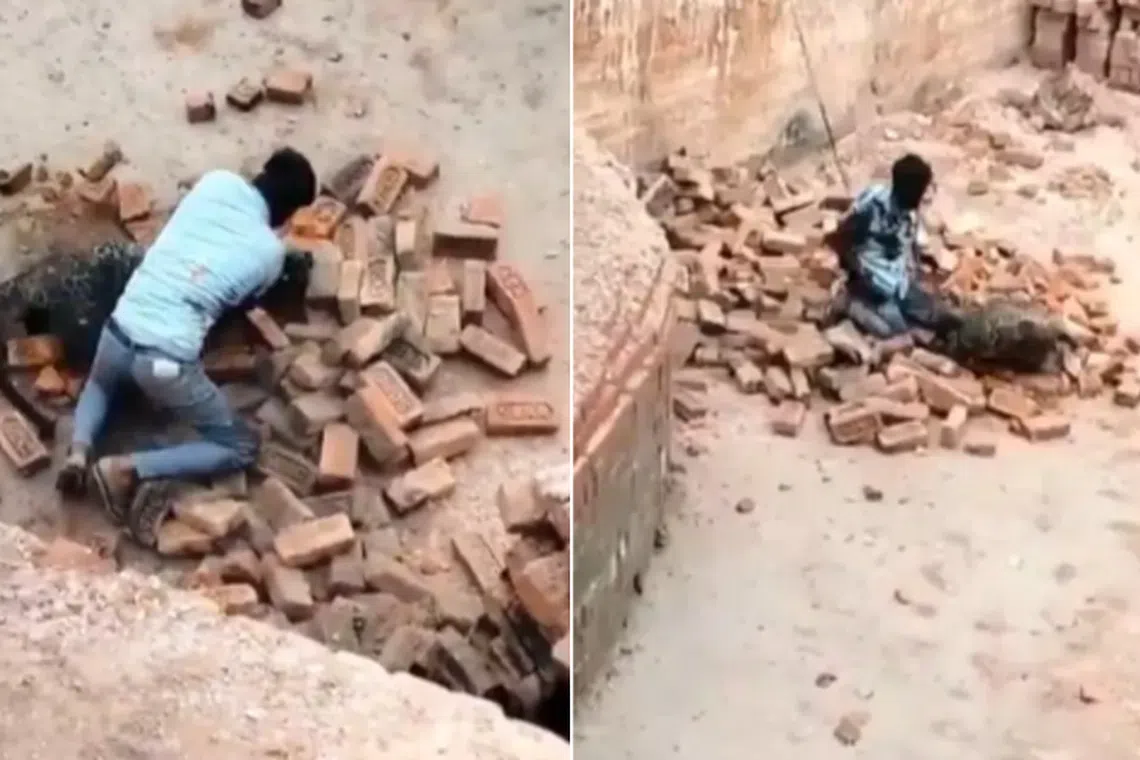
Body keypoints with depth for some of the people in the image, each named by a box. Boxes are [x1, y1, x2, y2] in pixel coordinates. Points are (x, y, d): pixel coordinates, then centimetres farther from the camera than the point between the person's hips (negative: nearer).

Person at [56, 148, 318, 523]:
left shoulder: (215, 181, 6)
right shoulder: (270, 251, -1)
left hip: (120, 331, 5)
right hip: (167, 362, -5)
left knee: (99, 386, 41)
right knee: (241, 448, 12)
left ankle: (79, 451, 11)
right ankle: (128, 469, -2)